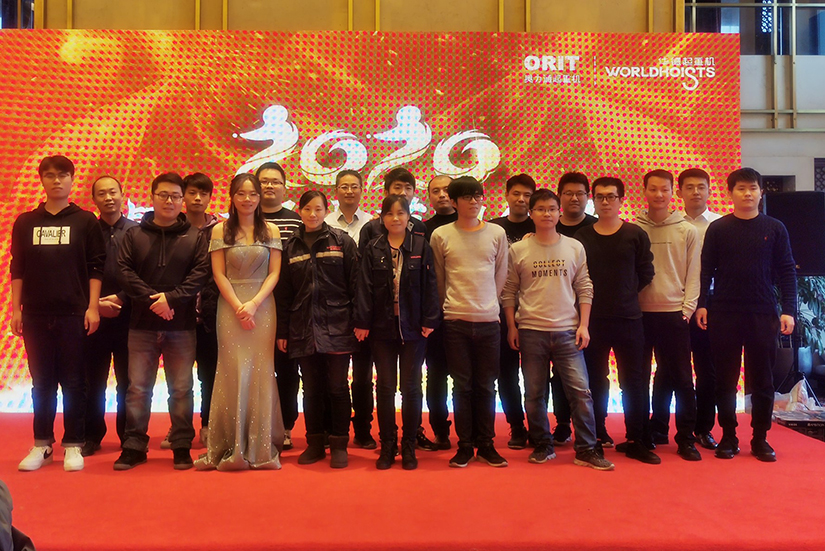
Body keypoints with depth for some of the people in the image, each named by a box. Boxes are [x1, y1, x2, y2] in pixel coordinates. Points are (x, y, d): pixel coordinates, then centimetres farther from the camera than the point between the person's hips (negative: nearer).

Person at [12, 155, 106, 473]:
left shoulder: (86, 221, 4)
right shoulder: (25, 222, 11)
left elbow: (95, 268, 1)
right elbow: (17, 269, 11)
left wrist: (93, 307, -6)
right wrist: (15, 309, 5)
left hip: (74, 314, -2)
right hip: (35, 315, 2)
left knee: (74, 382, 2)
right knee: (42, 382, 8)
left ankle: (73, 445, 11)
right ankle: (42, 445, 18)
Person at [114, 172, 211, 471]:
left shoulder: (195, 237, 6)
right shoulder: (134, 234, 9)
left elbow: (200, 273, -4)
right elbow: (124, 271, -1)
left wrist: (172, 297, -15)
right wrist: (151, 299, -13)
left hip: (182, 326, -1)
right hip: (142, 325, 1)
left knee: (181, 388, 5)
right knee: (138, 387, 5)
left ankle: (182, 446, 14)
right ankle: (134, 446, 16)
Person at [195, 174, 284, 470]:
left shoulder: (271, 230, 6)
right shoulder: (220, 230, 5)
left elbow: (274, 273, 1)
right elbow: (219, 273, 0)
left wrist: (254, 304, -11)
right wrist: (238, 306, -10)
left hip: (262, 306, 1)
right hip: (230, 307, 0)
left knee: (260, 373, 1)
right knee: (233, 373, -1)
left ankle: (261, 446, 10)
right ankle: (232, 447, 8)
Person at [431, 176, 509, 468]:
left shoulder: (497, 233, 4)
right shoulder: (440, 235, 0)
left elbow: (501, 274, 12)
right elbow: (438, 279, 8)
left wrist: (487, 303, 10)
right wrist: (451, 305, 10)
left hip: (488, 320, 1)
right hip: (455, 321, -1)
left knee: (486, 386, 7)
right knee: (462, 386, 4)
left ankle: (486, 444, 19)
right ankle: (465, 445, 15)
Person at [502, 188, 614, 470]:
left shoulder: (574, 247, 6)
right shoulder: (518, 250, 2)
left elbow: (584, 289, 6)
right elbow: (509, 292, 5)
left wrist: (583, 325, -1)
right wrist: (511, 326, 0)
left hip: (567, 331, 1)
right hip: (531, 331, 0)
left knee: (581, 390, -2)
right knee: (534, 394, 7)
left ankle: (586, 449, 10)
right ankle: (543, 446, 23)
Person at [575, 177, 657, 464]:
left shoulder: (636, 235, 1)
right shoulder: (582, 236, 3)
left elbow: (645, 273, 4)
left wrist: (626, 294, 2)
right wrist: (594, 299, -1)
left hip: (628, 319, 0)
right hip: (593, 319, 1)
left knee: (635, 381, 3)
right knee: (595, 381, 9)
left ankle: (636, 441, 13)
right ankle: (598, 436, 22)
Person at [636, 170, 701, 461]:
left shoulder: (687, 231, 4)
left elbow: (693, 274, 3)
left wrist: (688, 308, -5)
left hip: (675, 313, -1)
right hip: (640, 312, 1)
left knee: (681, 377, 2)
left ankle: (686, 438, 13)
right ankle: (656, 430, 23)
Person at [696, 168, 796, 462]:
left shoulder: (775, 228, 5)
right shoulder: (717, 229, 4)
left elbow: (787, 271, 4)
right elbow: (706, 270, 3)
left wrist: (788, 310, -4)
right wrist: (702, 304, -6)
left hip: (763, 315, 1)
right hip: (723, 315, 0)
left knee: (762, 380, 6)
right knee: (725, 379, 5)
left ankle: (760, 439, 18)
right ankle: (728, 437, 16)